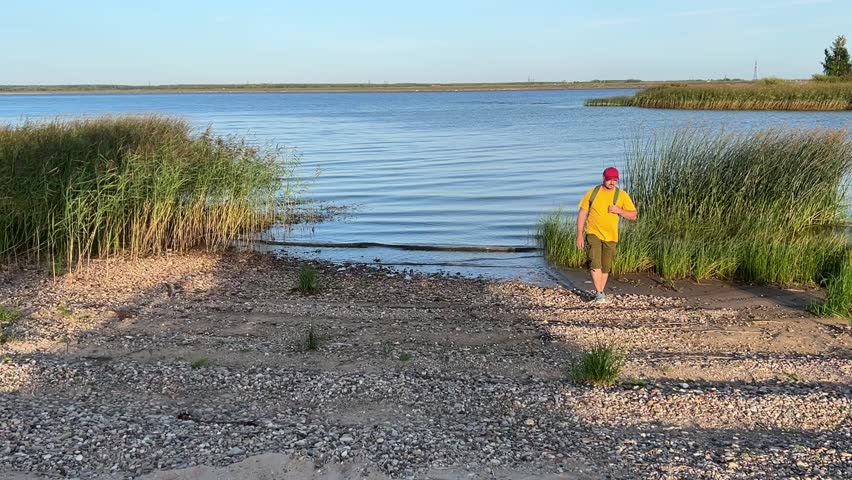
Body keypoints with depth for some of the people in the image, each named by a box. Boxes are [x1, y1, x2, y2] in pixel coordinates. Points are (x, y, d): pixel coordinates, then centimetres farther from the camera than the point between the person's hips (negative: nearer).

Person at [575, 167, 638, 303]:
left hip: (610, 236, 2)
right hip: (593, 233, -2)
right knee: (595, 263, -18)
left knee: (605, 267, 10)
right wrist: (579, 235, -4)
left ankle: (601, 292, 27)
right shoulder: (592, 192, -3)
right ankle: (599, 293, -15)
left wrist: (618, 210, -18)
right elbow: (582, 214, 1)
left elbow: (634, 215, 0)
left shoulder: (622, 195, -2)